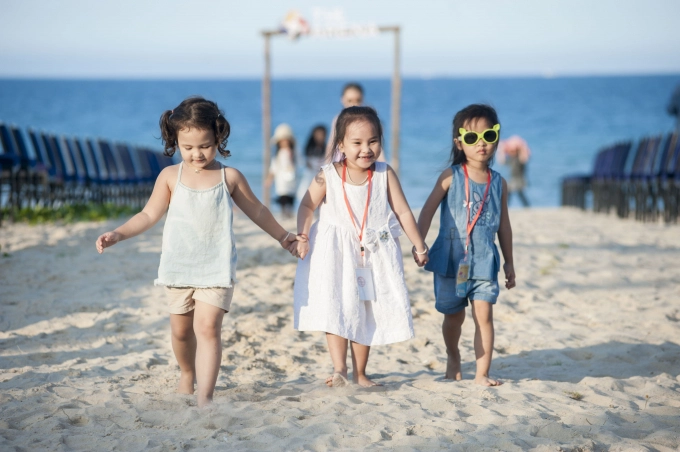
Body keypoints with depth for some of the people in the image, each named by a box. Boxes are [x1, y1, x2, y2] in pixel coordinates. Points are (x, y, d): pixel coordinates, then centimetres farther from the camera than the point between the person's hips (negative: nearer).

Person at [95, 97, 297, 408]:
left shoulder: (229, 177, 0)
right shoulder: (171, 177, 1)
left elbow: (256, 211, 14)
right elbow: (149, 215, 5)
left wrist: (282, 236, 23)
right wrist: (118, 234, -8)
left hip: (216, 267, -2)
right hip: (179, 266, 2)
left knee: (208, 326, -15)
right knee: (181, 328, 13)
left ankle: (205, 396, -19)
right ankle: (187, 373, 42)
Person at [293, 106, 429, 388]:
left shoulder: (385, 175, -1)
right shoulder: (328, 176, -5)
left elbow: (403, 211, 3)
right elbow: (307, 206, 0)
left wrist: (419, 245, 4)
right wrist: (301, 236, -14)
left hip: (375, 254, 2)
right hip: (336, 254, -2)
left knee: (367, 314, 7)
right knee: (335, 309, -10)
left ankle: (360, 373, 17)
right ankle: (339, 369, -6)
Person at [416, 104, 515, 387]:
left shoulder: (498, 183, 4)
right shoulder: (451, 177, -4)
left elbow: (504, 225, 11)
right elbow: (428, 210, -4)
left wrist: (509, 262, 13)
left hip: (484, 260, 1)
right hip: (451, 258, -1)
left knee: (484, 314, -8)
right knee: (454, 316, 13)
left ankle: (482, 373, -3)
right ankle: (453, 357, 39)